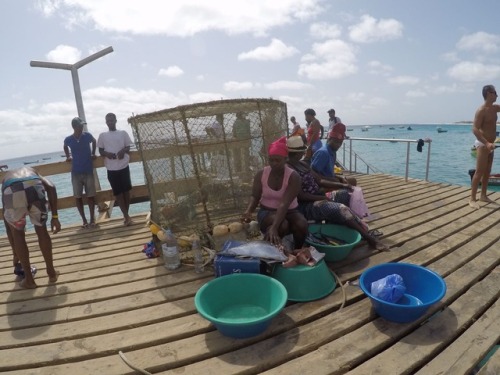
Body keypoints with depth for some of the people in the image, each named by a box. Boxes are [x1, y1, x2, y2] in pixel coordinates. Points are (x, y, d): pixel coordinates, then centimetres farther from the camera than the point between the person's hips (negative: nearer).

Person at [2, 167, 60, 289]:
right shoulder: (32, 171, 42)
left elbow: (7, 224, 40)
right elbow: (51, 187, 14)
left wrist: (15, 254, 46)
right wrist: (55, 216, 13)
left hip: (12, 192, 1)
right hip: (34, 188, 0)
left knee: (17, 234, 26)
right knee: (41, 230, 24)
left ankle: (29, 279, 31)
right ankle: (51, 273, 35)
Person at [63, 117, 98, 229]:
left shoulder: (87, 136, -6)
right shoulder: (68, 139, -3)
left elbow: (94, 141, 19)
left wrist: (93, 153, 12)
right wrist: (68, 156, 9)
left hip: (88, 171, -1)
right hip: (76, 173, 1)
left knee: (90, 196, 1)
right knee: (78, 197, 2)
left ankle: (92, 219, 11)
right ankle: (84, 220, 13)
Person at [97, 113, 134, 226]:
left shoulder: (123, 133, 6)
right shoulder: (102, 135, 9)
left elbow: (128, 147, 7)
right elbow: (100, 151, 9)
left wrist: (123, 150, -15)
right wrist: (107, 154, -13)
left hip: (124, 166, 0)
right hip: (111, 169, 1)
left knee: (126, 190, 5)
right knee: (117, 192, -1)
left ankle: (126, 215, 17)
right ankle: (126, 216, 3)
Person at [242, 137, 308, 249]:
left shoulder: (293, 176, -17)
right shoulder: (261, 174, -5)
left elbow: (284, 204, -29)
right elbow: (255, 196, 0)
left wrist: (274, 227, -41)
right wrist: (249, 210, -24)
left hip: (289, 211, 0)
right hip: (267, 211, 0)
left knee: (301, 225, -32)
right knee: (282, 225, -34)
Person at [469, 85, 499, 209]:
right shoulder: (481, 110, -15)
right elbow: (475, 129, -24)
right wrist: (486, 143, -33)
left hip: (489, 144, 9)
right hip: (483, 144, -9)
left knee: (487, 172, 13)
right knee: (479, 172, -12)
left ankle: (483, 195, 23)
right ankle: (472, 199, -10)